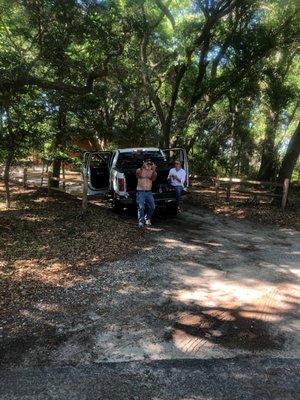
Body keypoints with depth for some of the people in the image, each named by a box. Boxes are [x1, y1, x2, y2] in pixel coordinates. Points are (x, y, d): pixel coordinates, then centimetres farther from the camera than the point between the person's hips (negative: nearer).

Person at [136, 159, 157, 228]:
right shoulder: (140, 170, -1)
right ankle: (141, 222, -7)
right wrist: (142, 168, -41)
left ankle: (147, 218, 23)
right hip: (140, 192, -3)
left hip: (149, 192, 3)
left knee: (152, 207, 0)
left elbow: (153, 178, -17)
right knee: (141, 207, -14)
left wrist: (154, 171, -34)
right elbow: (139, 175, -24)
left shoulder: (152, 172, 4)